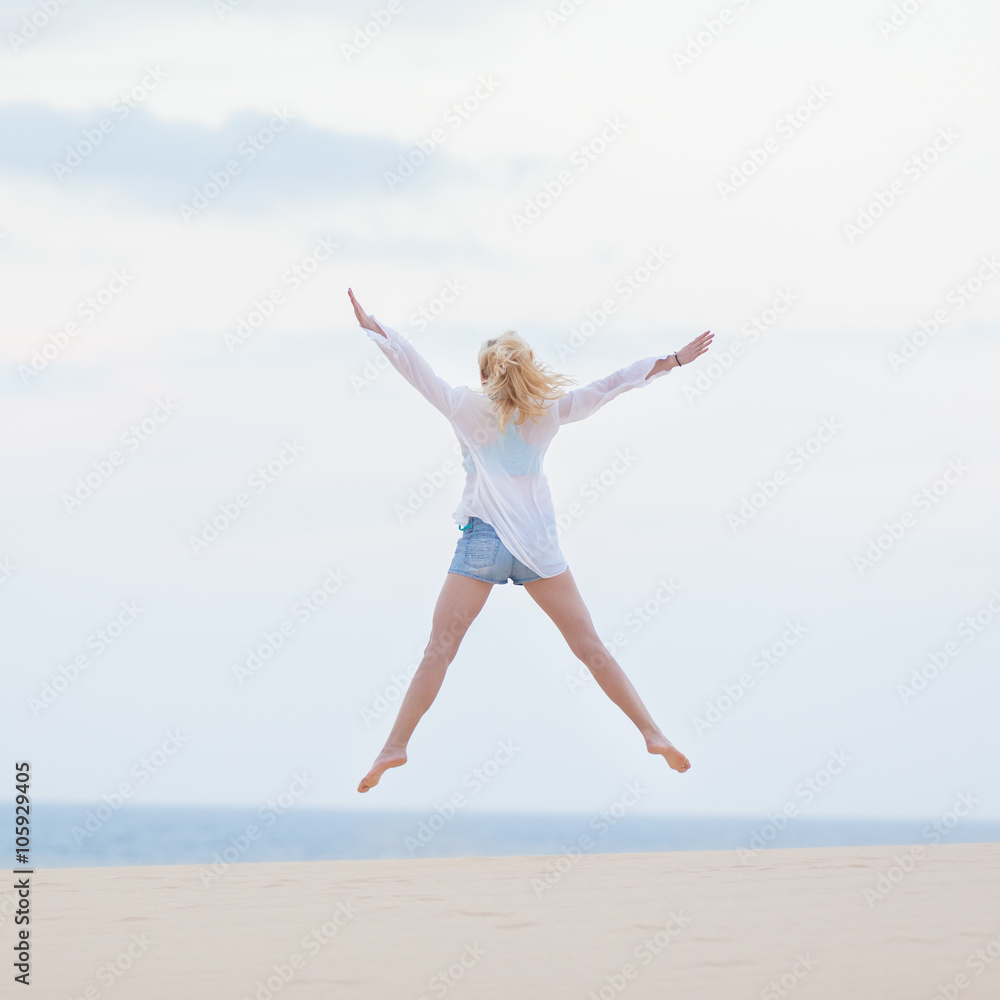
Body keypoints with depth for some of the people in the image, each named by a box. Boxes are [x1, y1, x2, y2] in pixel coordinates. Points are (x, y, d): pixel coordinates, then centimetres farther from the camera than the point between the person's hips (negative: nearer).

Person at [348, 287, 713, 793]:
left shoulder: (468, 407, 2)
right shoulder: (547, 411, 5)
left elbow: (416, 367, -2)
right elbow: (612, 384, 7)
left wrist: (372, 326, 3)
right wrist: (674, 360, 12)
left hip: (482, 542, -2)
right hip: (539, 545, 2)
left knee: (439, 648, -1)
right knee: (589, 645, 5)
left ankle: (395, 745, -7)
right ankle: (652, 732, 2)